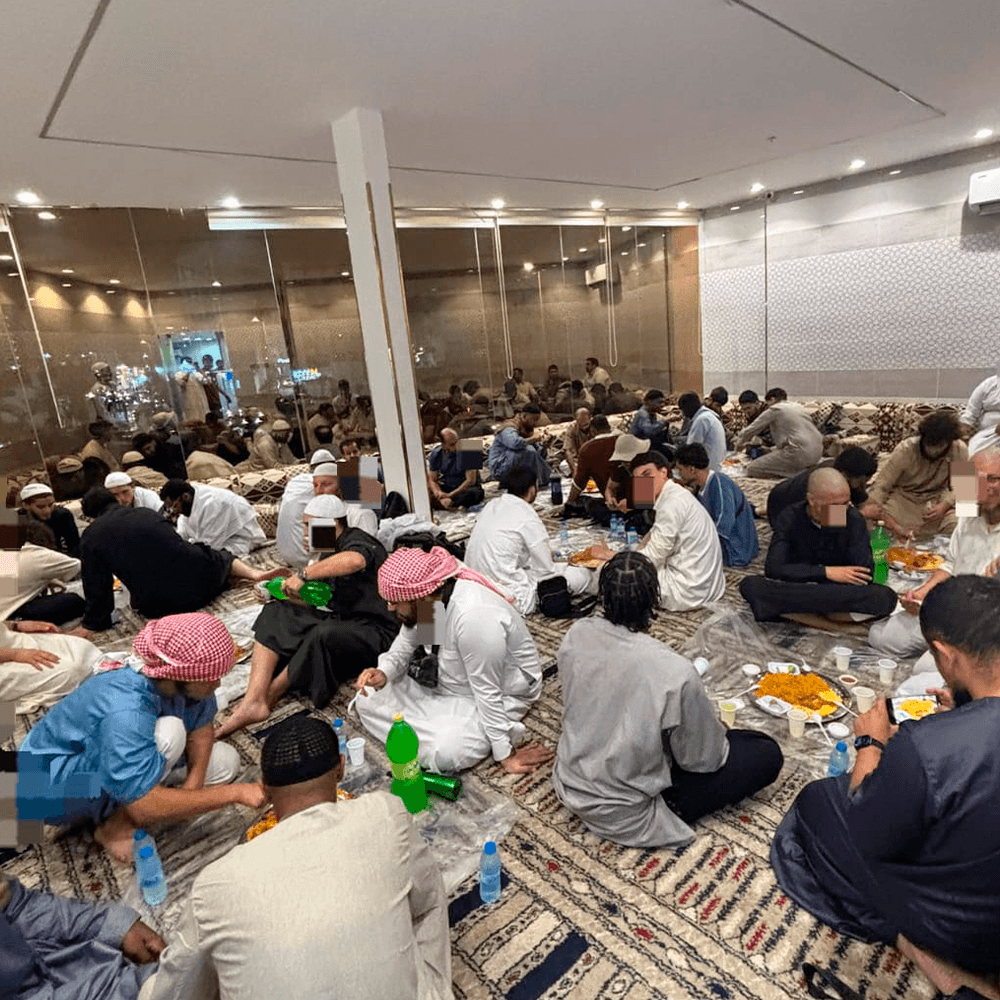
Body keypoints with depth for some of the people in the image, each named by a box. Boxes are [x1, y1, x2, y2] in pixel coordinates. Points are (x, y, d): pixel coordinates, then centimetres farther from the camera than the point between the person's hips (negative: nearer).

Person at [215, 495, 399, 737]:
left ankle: (268, 696, -15)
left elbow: (354, 561, -39)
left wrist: (304, 574, -29)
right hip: (336, 620, 9)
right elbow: (313, 601, 19)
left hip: (373, 629, -9)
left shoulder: (357, 540, -12)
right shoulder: (325, 553, 16)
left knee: (323, 636, -38)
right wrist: (277, 590, 3)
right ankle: (253, 701, -18)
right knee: (275, 613, -2)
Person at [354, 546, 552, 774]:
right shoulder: (429, 593, -14)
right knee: (368, 700, -4)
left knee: (445, 753, -32)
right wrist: (385, 672, -18)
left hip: (501, 694, -7)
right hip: (449, 687, 7)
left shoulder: (474, 617, -38)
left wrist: (505, 755, -20)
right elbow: (406, 642, 3)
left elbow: (487, 693, -28)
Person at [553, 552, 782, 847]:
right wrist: (709, 715, 6)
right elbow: (703, 759, -16)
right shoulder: (675, 673, -32)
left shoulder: (576, 634, -16)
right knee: (767, 755, -2)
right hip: (623, 816, -5)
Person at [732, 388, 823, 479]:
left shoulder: (774, 410, -2)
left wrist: (740, 442, 23)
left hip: (799, 454, -9)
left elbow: (754, 428, 6)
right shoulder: (799, 407, 20)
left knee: (752, 469, -7)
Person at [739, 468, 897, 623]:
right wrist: (827, 572, -22)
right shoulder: (791, 518, -9)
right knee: (750, 585, -28)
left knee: (886, 597, -30)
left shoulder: (854, 520, -6)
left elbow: (865, 574, -16)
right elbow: (773, 569, -19)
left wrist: (838, 529, -24)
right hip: (796, 588, -1)